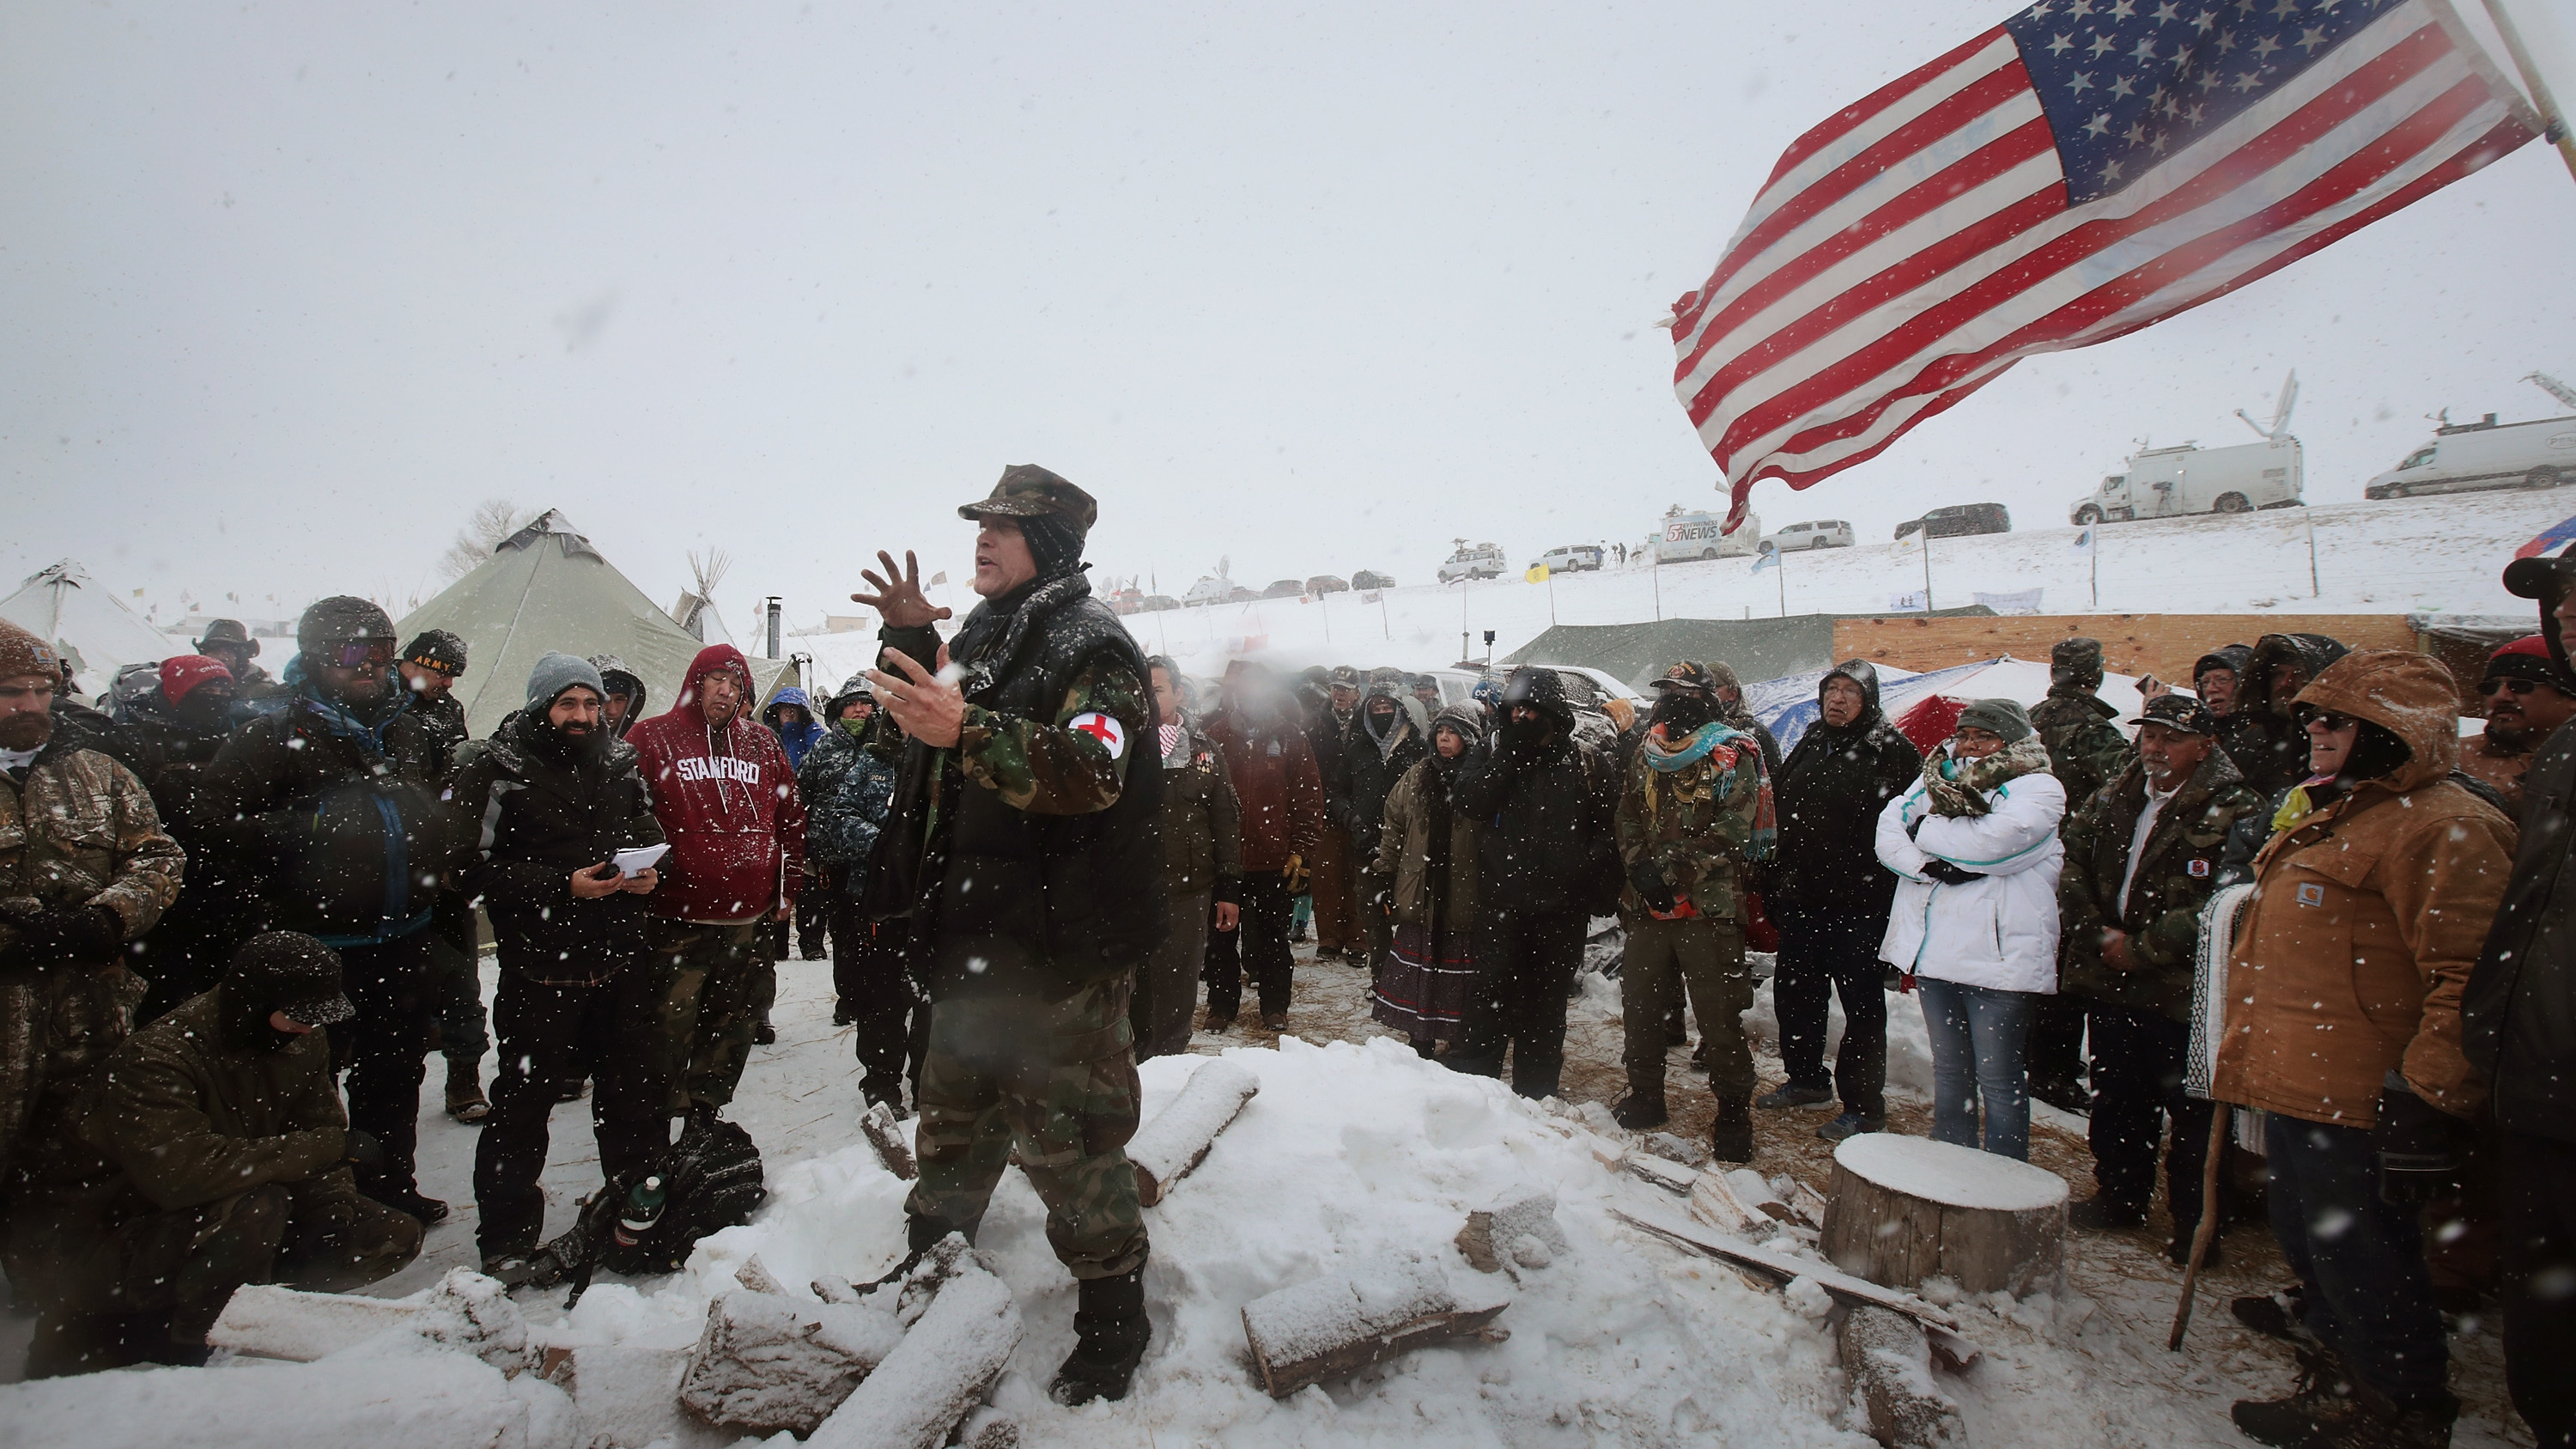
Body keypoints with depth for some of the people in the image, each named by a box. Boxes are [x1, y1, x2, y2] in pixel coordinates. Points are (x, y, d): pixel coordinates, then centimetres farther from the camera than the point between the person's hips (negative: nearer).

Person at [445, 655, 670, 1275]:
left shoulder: (621, 764, 8)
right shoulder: (497, 773, -7)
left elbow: (648, 832, 21)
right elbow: (472, 868, -13)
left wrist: (648, 872, -1)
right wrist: (562, 885, -20)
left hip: (620, 964, 5)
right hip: (540, 969, -5)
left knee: (637, 1095, 14)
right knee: (523, 1102, 5)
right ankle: (507, 1237, 22)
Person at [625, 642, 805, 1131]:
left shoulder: (764, 745, 12)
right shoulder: (652, 738, 1)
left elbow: (791, 818, 17)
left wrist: (787, 889, 15)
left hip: (749, 917, 5)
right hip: (677, 920, -4)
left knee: (732, 1023, 13)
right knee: (670, 1027, -5)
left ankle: (705, 1113, 28)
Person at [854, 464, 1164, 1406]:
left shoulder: (1093, 646, -16)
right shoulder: (985, 634, 13)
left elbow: (1090, 770, -33)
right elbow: (928, 734, 26)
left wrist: (966, 730, -45)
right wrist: (912, 642, 10)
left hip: (1059, 945, -9)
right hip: (975, 935, 9)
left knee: (1066, 1134, 0)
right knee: (957, 1111, 25)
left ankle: (1112, 1311, 19)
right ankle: (933, 1251, 48)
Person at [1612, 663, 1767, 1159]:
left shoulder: (1733, 757, -4)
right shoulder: (1647, 756, 14)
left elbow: (1728, 836, -12)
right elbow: (1628, 820, 13)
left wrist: (1672, 872, -16)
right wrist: (1639, 867, -5)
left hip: (1708, 907, -6)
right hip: (1649, 906, 6)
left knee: (1719, 1016, -4)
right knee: (1639, 1005, 13)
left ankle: (1734, 1114, 9)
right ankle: (1644, 1098, 29)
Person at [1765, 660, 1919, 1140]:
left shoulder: (1893, 753, -9)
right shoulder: (1809, 746, 12)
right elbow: (1780, 819, 17)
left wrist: (1896, 897, -18)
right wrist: (1774, 886, 14)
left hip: (1859, 905, -7)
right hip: (1802, 899, 7)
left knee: (1862, 1006, 2)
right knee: (1793, 992, 17)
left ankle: (1864, 1109, 14)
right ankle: (1806, 1079, 37)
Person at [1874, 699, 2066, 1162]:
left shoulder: (2039, 788, -2)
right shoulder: (1935, 780, 14)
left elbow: (1994, 840, -20)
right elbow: (1889, 830, 3)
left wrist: (1926, 829, -5)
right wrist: (1927, 864, -15)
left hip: (1998, 954, -6)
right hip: (1935, 948, 6)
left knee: (1999, 1080, 0)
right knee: (1949, 1071, 18)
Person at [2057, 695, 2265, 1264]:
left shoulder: (2235, 813, -12)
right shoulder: (2114, 799, 9)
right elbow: (2074, 863, 9)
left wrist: (2142, 949, -18)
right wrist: (2096, 932, -6)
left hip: (2182, 989, -6)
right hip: (2109, 981, 6)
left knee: (2191, 1110, 3)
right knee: (2116, 1096, 18)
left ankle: (2194, 1223, 19)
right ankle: (2120, 1196, 35)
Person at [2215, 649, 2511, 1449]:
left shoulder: (2444, 828, -15)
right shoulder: (2323, 814, 16)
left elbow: (2468, 981, -22)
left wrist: (2427, 1098, -23)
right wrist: (2251, 1054, 26)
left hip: (2360, 1108, -10)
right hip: (2296, 1089, 10)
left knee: (2365, 1270, 3)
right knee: (2313, 1249, 20)